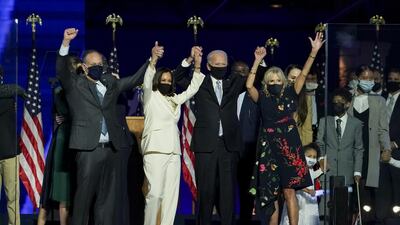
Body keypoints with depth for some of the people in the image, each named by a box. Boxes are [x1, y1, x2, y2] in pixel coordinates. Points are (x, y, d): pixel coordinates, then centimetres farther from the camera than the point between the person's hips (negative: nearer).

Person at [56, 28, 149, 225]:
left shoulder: (110, 83, 19)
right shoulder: (75, 84, 6)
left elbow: (135, 79, 21)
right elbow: (62, 70, -11)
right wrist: (66, 43, -25)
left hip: (111, 148, 5)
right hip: (89, 148, -5)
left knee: (107, 196, 6)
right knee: (84, 194, -5)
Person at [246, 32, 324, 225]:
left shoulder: (289, 94, 6)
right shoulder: (262, 98, 5)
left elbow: (303, 75, 0)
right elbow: (249, 85, -9)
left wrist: (314, 52, -7)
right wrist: (257, 61, -11)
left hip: (289, 146, -1)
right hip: (269, 147, 1)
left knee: (289, 191, -4)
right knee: (271, 193, 5)